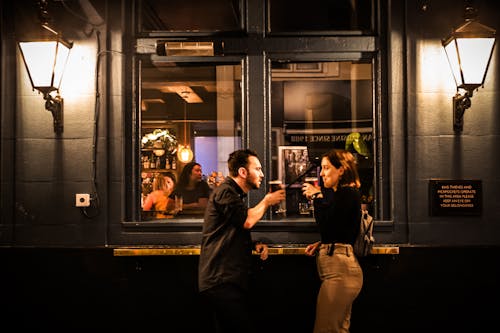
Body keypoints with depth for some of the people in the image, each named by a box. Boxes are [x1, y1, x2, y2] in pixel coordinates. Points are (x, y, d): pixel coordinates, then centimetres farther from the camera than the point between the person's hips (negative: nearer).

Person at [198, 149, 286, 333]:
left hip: (231, 280, 10)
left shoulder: (236, 195, 23)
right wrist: (266, 201, -2)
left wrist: (255, 245, 10)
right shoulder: (224, 192, -10)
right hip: (221, 281, -10)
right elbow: (247, 221, -20)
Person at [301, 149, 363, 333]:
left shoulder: (348, 193, -11)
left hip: (339, 270, -11)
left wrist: (317, 197, -7)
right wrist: (321, 245, 11)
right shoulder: (342, 193, 19)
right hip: (340, 269, 11)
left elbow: (325, 225, -17)